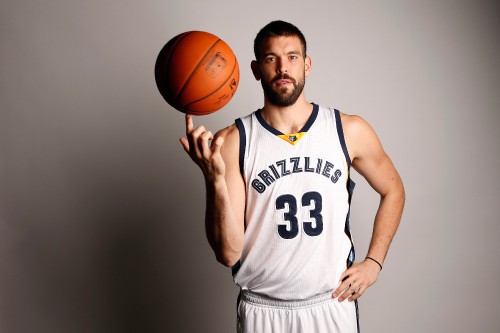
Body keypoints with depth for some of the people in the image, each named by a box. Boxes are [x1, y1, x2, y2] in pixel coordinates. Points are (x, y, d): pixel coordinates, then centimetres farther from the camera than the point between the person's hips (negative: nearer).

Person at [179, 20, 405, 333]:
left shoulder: (350, 131, -7)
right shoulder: (233, 141, -12)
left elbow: (393, 190, 10)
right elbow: (229, 253, -15)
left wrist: (374, 261, 2)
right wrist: (215, 178, -29)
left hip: (333, 302, 1)